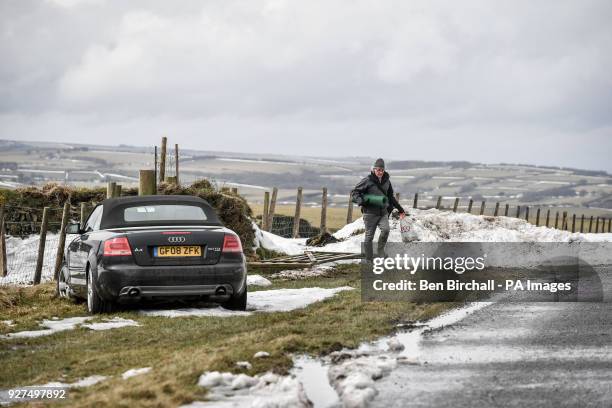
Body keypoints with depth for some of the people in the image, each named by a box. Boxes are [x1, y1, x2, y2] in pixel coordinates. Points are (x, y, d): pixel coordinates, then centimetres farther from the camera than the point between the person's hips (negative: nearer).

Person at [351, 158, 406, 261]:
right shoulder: (367, 180, -7)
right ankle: (369, 259, 12)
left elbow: (391, 197, 24)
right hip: (370, 213, -4)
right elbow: (354, 193, -3)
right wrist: (361, 201, -22)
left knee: (386, 229, -20)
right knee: (369, 236, 1)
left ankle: (380, 250, -1)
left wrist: (400, 209, 27)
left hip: (383, 212, 4)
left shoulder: (386, 181, 9)